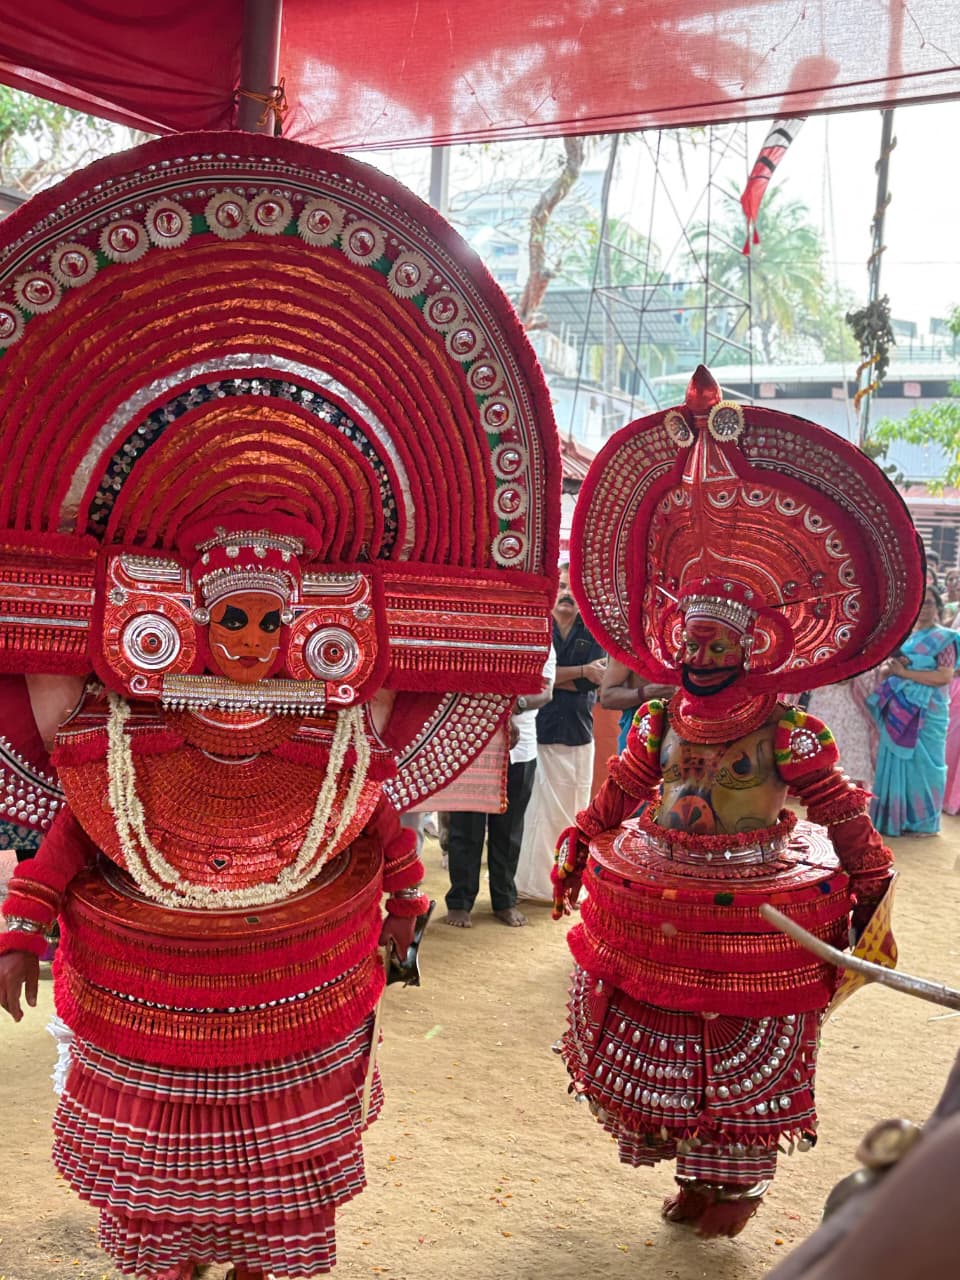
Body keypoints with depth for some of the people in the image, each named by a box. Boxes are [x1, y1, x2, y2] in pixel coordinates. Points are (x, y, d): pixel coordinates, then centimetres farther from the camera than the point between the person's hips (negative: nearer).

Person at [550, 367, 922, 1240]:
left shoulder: (788, 735, -13)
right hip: (655, 911, 5)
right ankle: (694, 1168, 34)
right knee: (657, 1041, 14)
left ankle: (737, 1178, 28)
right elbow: (616, 797, 9)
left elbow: (844, 815, -8)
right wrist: (575, 854, 9)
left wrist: (869, 892, -7)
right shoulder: (660, 726, -1)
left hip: (755, 919, -4)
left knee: (746, 1052, 9)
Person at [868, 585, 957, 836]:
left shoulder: (944, 638, -4)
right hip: (899, 710, 6)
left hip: (927, 713, -6)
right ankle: (894, 816, 13)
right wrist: (892, 668, -9)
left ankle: (922, 821, 8)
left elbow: (945, 676, -15)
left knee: (921, 764, -1)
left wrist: (905, 672, -16)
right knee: (895, 761, 6)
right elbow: (885, 671, 15)